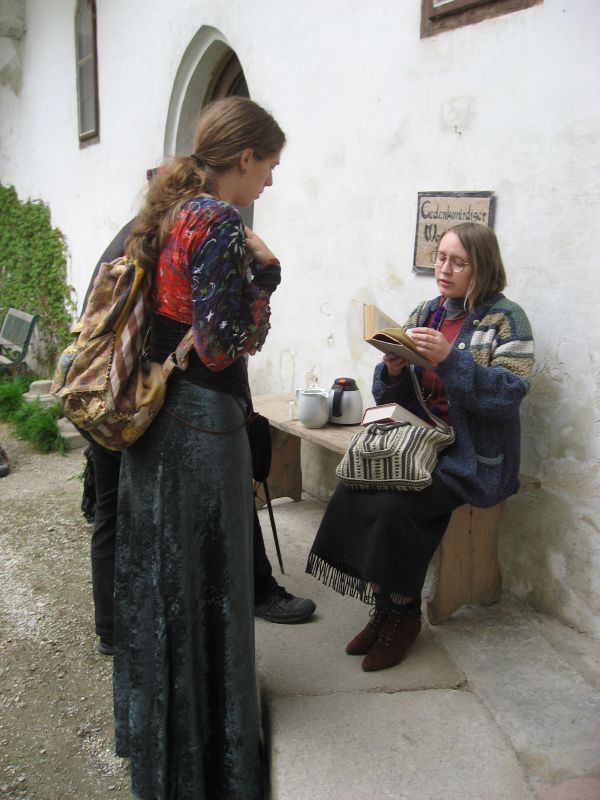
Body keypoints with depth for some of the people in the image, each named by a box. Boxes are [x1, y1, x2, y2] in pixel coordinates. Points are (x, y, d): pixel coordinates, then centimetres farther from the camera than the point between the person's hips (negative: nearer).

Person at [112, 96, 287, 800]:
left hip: (152, 418, 9)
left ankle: (152, 728, 43)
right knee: (203, 583, 5)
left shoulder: (165, 210, 9)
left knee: (155, 571, 21)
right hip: (202, 425, -9)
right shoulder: (219, 224, -18)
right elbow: (225, 347, -21)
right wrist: (264, 272, -13)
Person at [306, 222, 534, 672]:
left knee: (395, 508, -27)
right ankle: (383, 608, -3)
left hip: (472, 459, -5)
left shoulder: (505, 318, -3)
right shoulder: (424, 313, 12)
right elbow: (389, 396, 12)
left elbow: (510, 391, -16)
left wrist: (449, 358, -25)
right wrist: (393, 371, -11)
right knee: (349, 495, -20)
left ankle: (403, 614, -1)